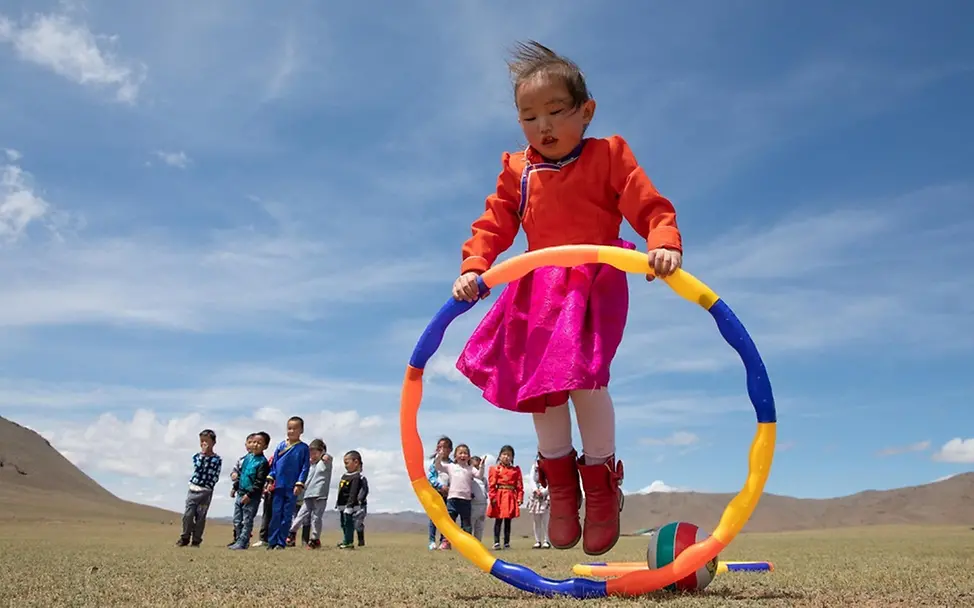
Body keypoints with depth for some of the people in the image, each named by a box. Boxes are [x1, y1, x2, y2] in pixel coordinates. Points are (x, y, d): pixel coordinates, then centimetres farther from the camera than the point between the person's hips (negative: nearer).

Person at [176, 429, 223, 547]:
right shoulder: (196, 456, 6)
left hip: (205, 492, -2)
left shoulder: (217, 459, -1)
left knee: (200, 516, 2)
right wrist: (203, 454, -16)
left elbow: (215, 477, -1)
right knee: (187, 514, -2)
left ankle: (196, 540, 12)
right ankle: (185, 538, 14)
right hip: (193, 489, 2)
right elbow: (198, 467, -13)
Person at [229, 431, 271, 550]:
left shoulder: (263, 462, -14)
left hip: (252, 497, -8)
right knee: (237, 520, 13)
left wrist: (249, 495, -20)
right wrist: (235, 487, 18)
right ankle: (238, 540, 22)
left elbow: (259, 482, -18)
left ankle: (242, 542, 3)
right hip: (240, 493, 8)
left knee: (247, 521, -1)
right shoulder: (247, 457, 8)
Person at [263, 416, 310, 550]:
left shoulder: (303, 448, -1)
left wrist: (299, 484, -10)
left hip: (292, 487, -2)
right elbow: (274, 464, 11)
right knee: (275, 513, 4)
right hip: (278, 485, 2)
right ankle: (272, 541, 10)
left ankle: (281, 542, 10)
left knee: (287, 515, 4)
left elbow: (305, 467, -3)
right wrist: (270, 480, 4)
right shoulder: (280, 446, 7)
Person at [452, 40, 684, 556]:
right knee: (539, 384, 4)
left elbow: (652, 209, -7)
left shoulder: (609, 156, 0)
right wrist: (472, 269, -9)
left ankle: (600, 480, 5)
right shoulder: (516, 171, 11)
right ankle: (559, 479, 24)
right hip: (538, 289, 5)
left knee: (583, 375, -19)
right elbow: (493, 226, 8)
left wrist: (665, 245, -27)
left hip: (595, 284, -4)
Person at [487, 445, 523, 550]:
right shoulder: (495, 469, 4)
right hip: (499, 496, -2)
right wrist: (492, 497, -12)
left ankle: (507, 543, 14)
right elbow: (491, 484, -3)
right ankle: (496, 542, 5)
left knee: (508, 521, 7)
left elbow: (519, 485, 5)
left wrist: (520, 498, -4)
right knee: (498, 520, -1)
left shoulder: (516, 470, 10)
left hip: (511, 497, 2)